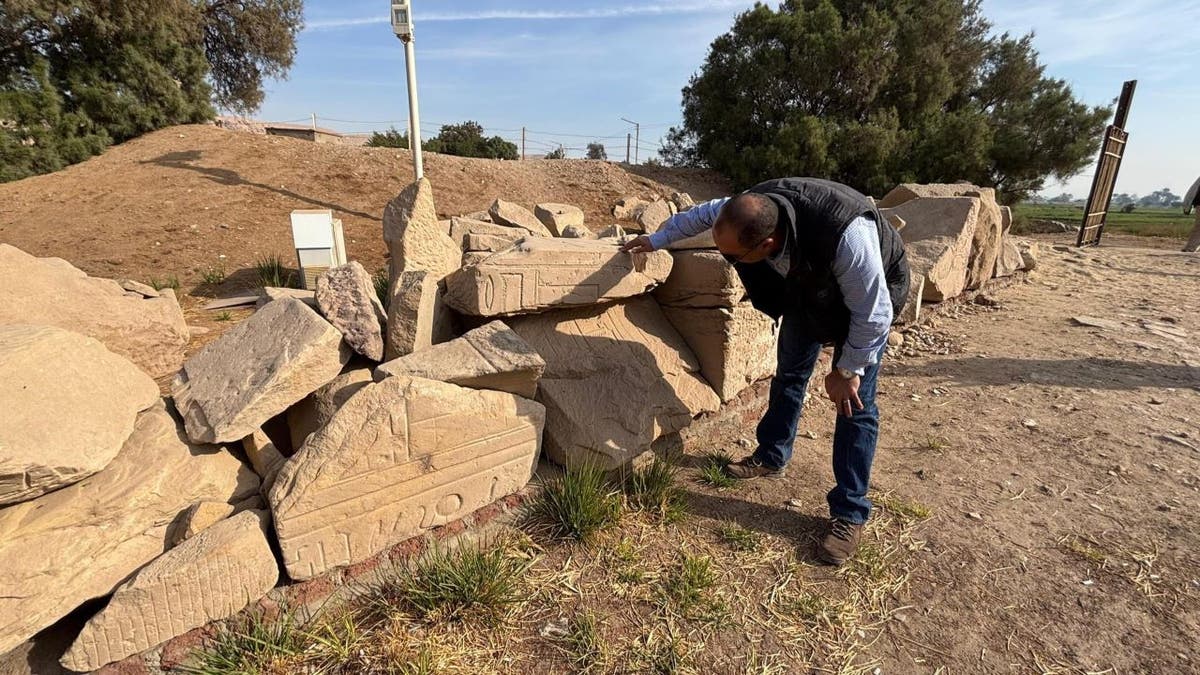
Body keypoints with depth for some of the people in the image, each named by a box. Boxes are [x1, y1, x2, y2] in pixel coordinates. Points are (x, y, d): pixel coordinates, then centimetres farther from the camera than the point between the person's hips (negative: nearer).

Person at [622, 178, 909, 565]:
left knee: (855, 401, -8)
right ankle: (771, 458, 32)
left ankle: (850, 514, 3)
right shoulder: (746, 211, -29)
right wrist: (657, 240, 7)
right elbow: (702, 213, -4)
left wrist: (847, 371, -20)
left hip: (870, 293, -5)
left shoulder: (846, 236, -47)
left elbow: (873, 314, -32)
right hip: (807, 284, 6)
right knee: (790, 371, 13)